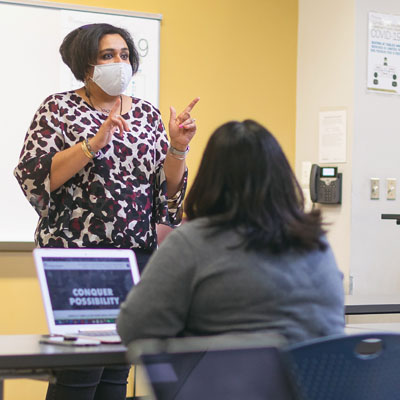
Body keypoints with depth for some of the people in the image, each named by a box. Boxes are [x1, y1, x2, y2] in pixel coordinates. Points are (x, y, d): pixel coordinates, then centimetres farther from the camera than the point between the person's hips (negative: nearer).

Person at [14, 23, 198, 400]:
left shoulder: (147, 114, 13)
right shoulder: (59, 108, 1)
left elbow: (168, 188, 12)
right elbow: (32, 178, -12)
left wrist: (177, 147, -6)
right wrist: (94, 143, -20)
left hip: (138, 253, 5)